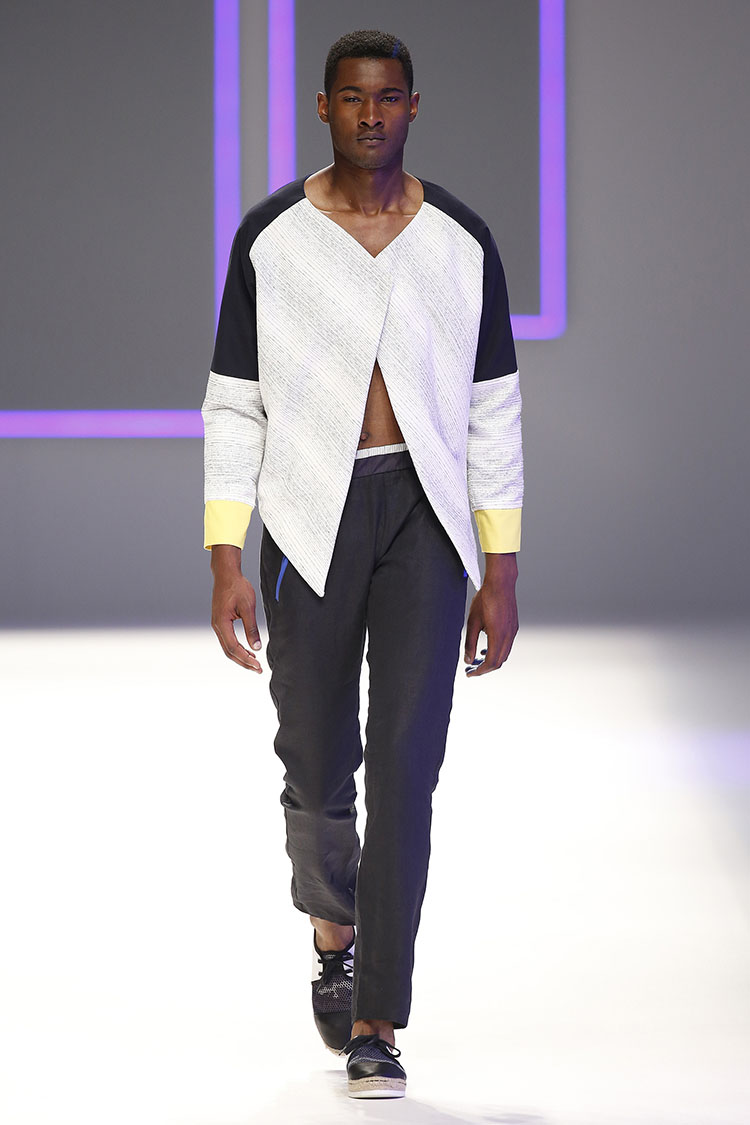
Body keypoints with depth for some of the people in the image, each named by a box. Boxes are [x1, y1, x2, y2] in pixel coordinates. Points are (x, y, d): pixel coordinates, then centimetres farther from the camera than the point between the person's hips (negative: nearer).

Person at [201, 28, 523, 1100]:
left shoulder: (463, 240, 1)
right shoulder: (269, 235, -2)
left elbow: (492, 411, 5)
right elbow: (234, 406, 0)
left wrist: (502, 574, 2)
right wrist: (225, 564, -6)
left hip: (426, 515, 0)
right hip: (310, 517, 0)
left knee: (406, 763, -11)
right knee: (318, 766, 7)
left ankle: (375, 1028, -5)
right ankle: (335, 933, 40)